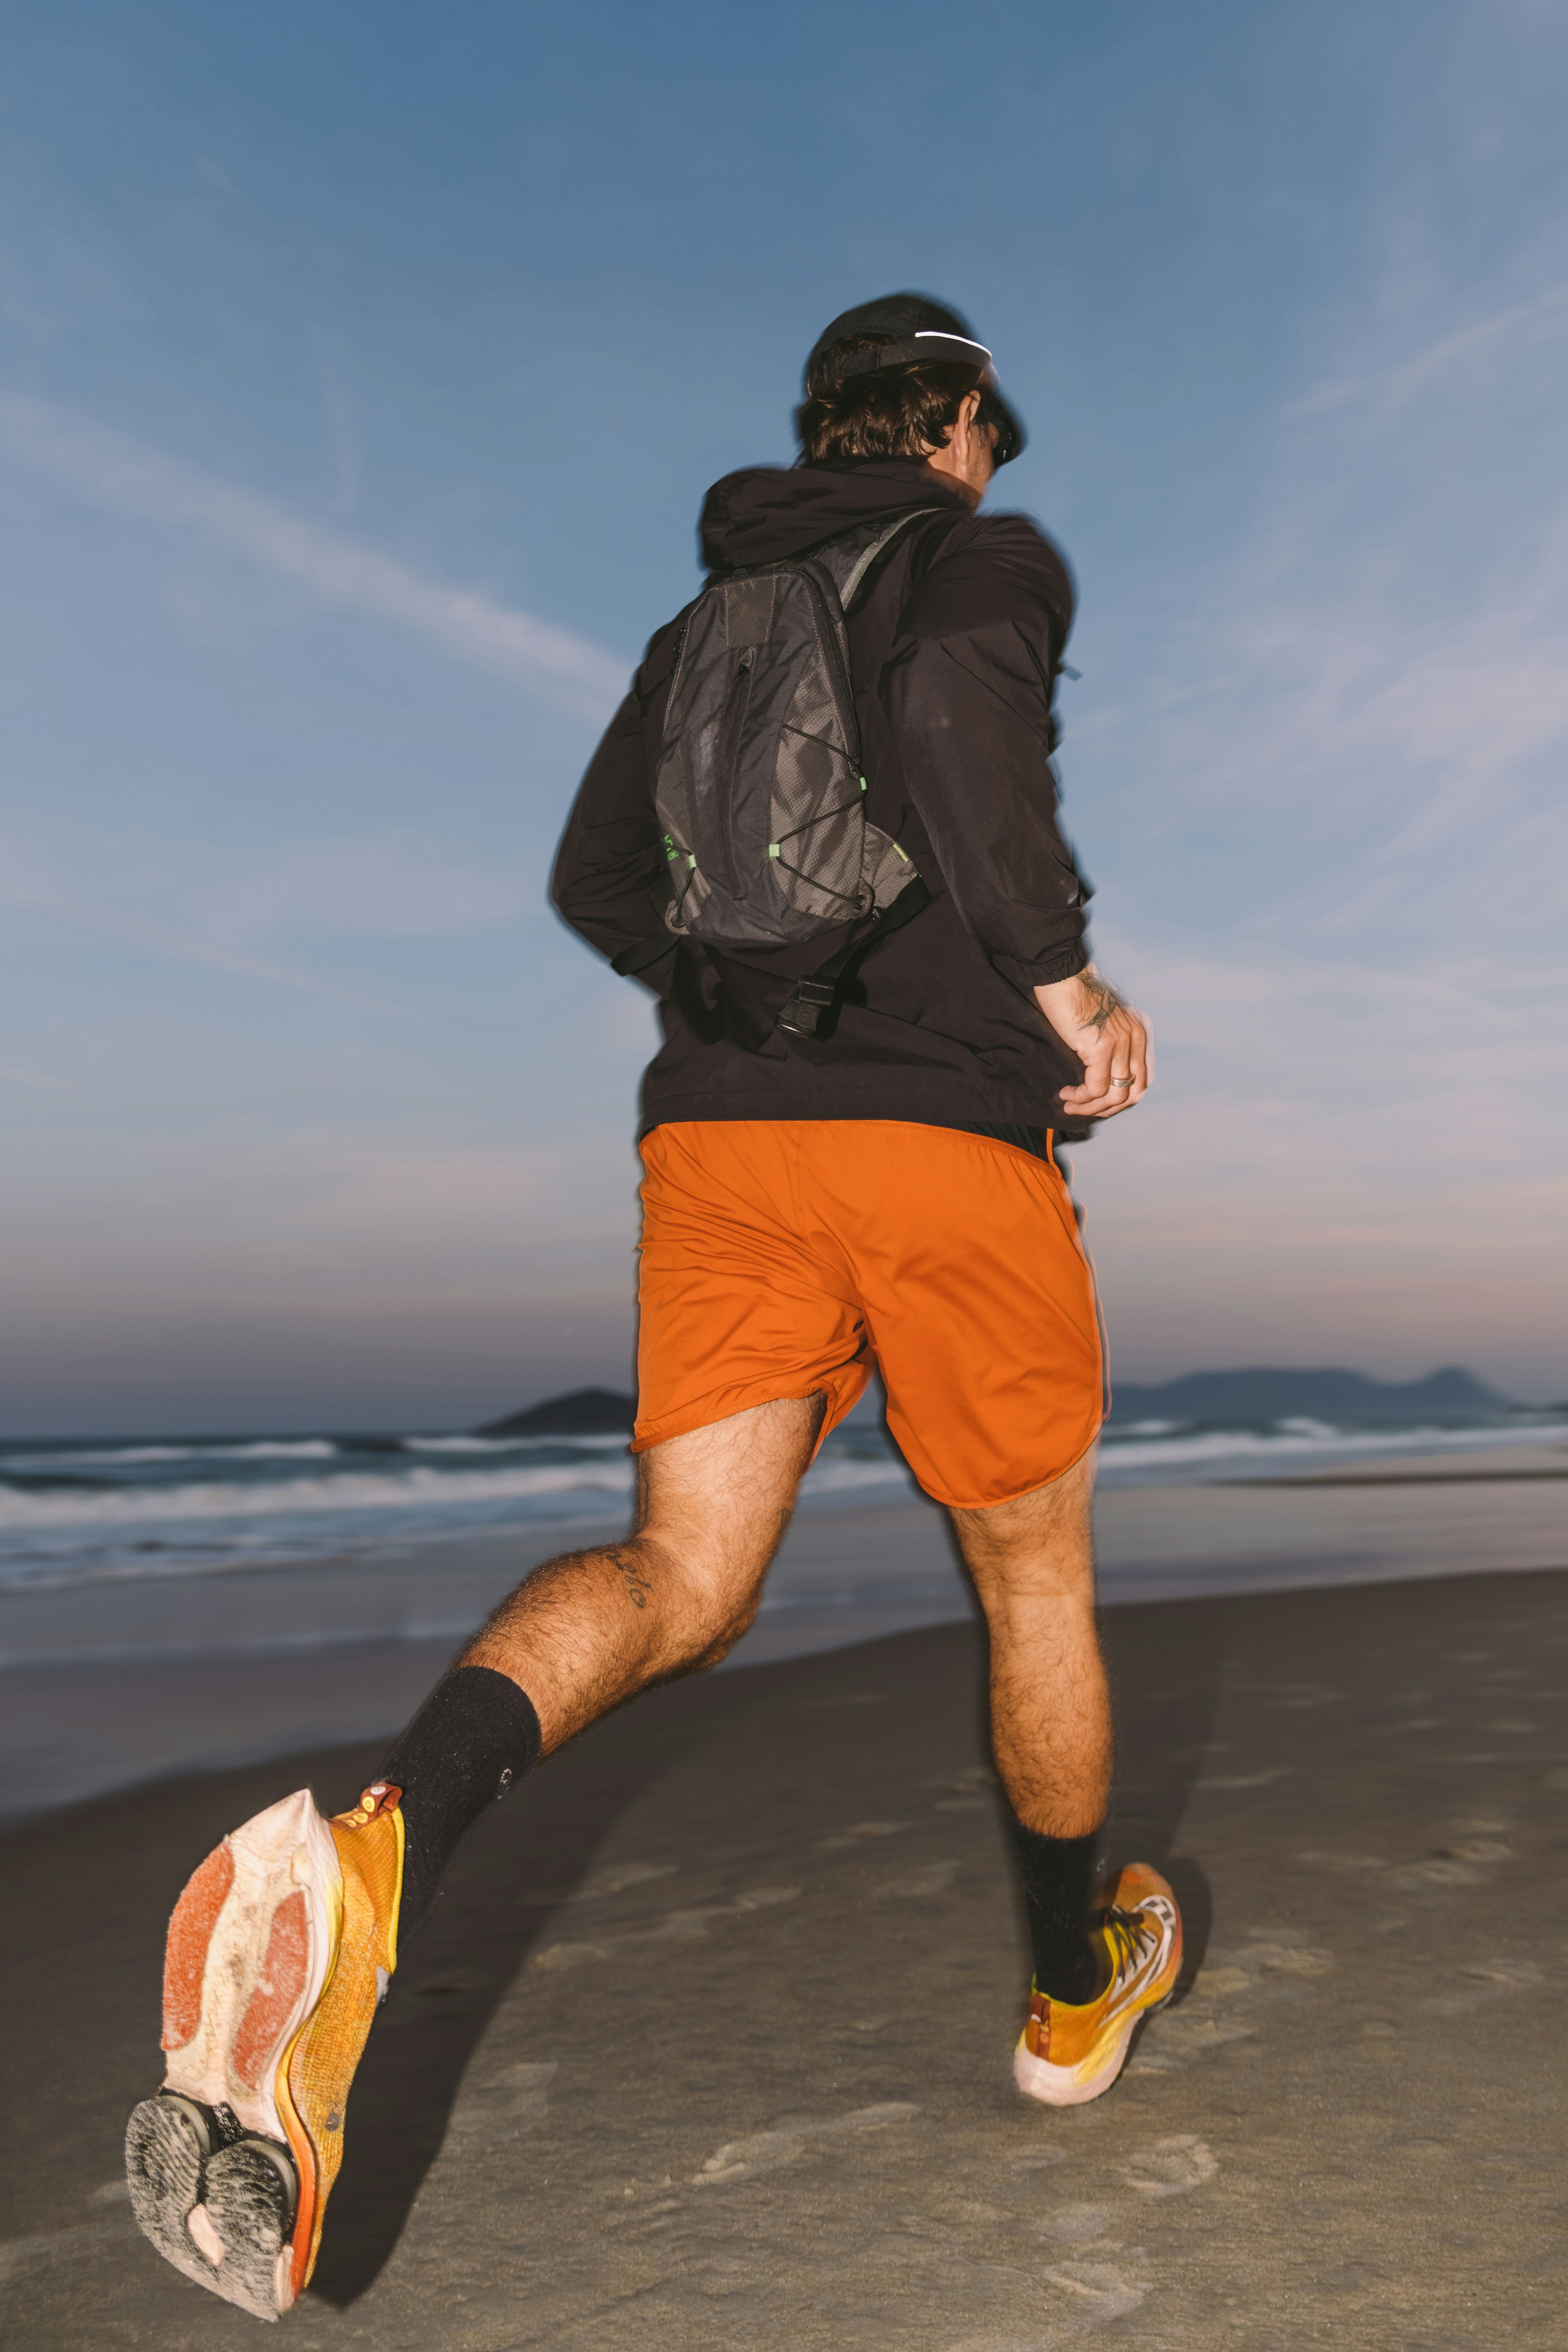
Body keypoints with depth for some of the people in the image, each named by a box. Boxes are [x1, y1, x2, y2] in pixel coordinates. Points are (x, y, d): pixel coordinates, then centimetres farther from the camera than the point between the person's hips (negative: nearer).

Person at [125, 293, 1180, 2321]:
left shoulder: (708, 621, 24)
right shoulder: (988, 556, 5)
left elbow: (599, 884, 22)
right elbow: (953, 707, -19)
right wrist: (1060, 973, -10)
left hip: (716, 1135, 5)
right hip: (948, 1146, -4)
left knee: (681, 1585, -3)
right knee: (1033, 1577, 14)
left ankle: (368, 1859, -33)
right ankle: (1079, 1987, 33)